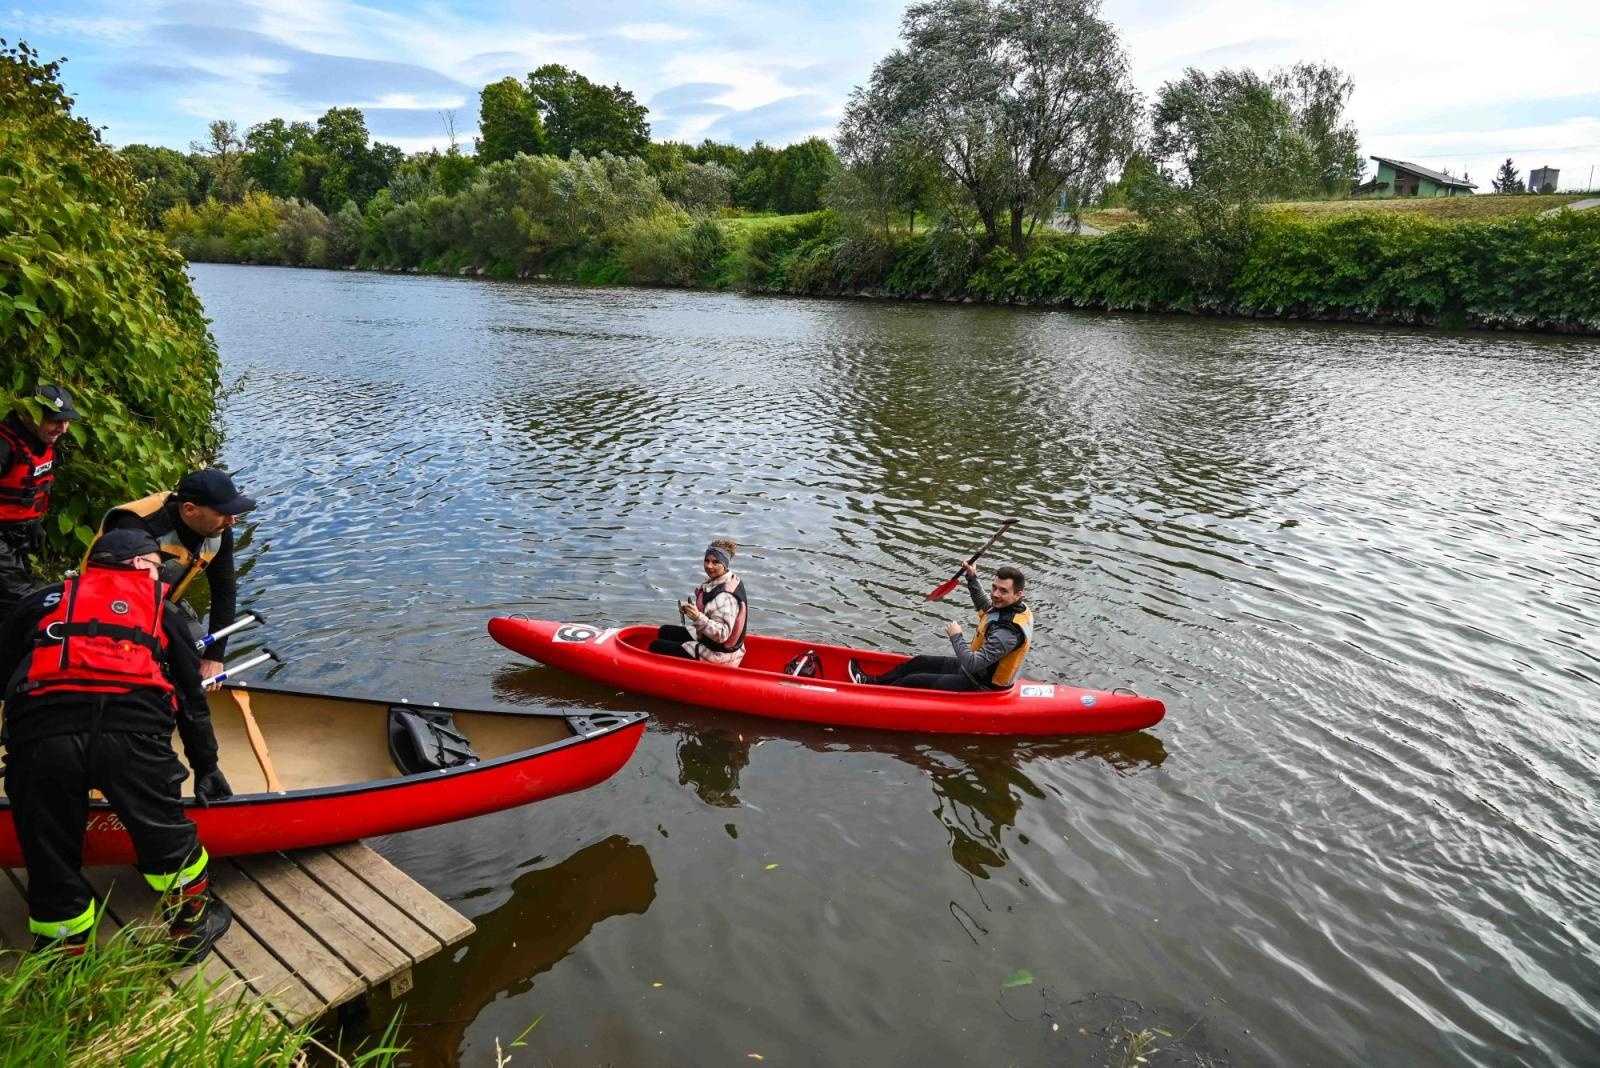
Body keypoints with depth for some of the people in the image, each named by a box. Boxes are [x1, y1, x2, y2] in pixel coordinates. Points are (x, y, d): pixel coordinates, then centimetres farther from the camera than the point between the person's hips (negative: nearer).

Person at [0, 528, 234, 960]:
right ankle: (193, 924, 37)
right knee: (164, 830, 19)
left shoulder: (41, 601, 28)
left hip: (39, 736, 1)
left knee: (50, 856, 16)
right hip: (134, 733, -1)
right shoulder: (162, 611, 25)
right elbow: (191, 698, 27)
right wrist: (206, 766, 36)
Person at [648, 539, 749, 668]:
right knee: (664, 632, 25)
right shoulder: (732, 579, -1)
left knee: (655, 647, -4)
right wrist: (689, 607, -2)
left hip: (717, 656, -10)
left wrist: (699, 618, -42)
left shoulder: (725, 596, -31)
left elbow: (722, 634, -32)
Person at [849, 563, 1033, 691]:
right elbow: (984, 605, 19)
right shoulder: (1007, 607, -5)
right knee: (920, 662, 18)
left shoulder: (1008, 631, -35)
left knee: (914, 681, -5)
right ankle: (873, 682, 32)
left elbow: (973, 663, -35)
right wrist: (972, 578, 8)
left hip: (979, 686, -10)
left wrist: (956, 636, -22)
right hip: (979, 671, 10)